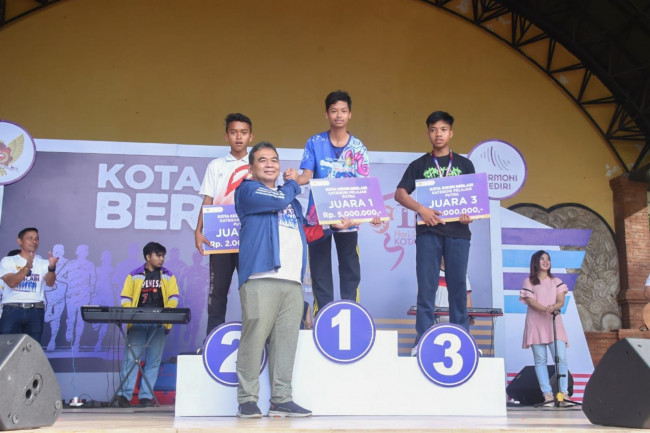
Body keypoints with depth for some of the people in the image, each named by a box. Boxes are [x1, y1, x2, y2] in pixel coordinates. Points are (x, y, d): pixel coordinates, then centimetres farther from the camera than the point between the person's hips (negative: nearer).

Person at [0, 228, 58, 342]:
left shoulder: (43, 263, 11)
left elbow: (50, 282, -7)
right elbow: (11, 283, -9)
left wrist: (51, 268, -28)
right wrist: (27, 267, -24)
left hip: (36, 311, 2)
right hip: (12, 309, -2)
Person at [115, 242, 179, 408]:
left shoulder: (168, 276, 13)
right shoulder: (134, 276, 11)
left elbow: (173, 297, 4)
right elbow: (126, 298, 5)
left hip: (159, 324, 2)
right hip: (137, 322, -1)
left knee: (154, 360, 1)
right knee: (130, 357, -8)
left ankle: (146, 396, 4)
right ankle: (125, 395, -7)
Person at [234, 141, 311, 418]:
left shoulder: (291, 199, 29)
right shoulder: (247, 190, 8)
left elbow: (304, 232, 34)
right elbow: (279, 200, -8)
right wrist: (293, 183, 12)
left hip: (292, 280, 6)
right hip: (261, 277, -6)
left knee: (286, 341, 2)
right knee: (254, 337, -10)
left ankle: (281, 400, 6)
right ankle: (247, 400, -2)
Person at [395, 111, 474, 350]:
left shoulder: (464, 164, 13)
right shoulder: (419, 165, 9)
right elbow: (400, 193, -1)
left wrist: (469, 213, -10)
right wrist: (421, 209, -17)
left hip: (458, 231, 1)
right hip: (428, 231, -1)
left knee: (458, 284, 4)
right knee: (426, 285, -1)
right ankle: (423, 339, 4)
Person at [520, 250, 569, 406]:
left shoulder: (557, 281, 18)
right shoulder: (529, 281, 10)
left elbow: (561, 301, 5)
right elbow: (531, 301, -4)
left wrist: (555, 307, -19)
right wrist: (546, 309, -22)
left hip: (554, 323, 2)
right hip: (536, 323, -2)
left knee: (561, 358, -11)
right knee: (540, 359, -5)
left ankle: (564, 392, -6)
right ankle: (547, 394, -4)